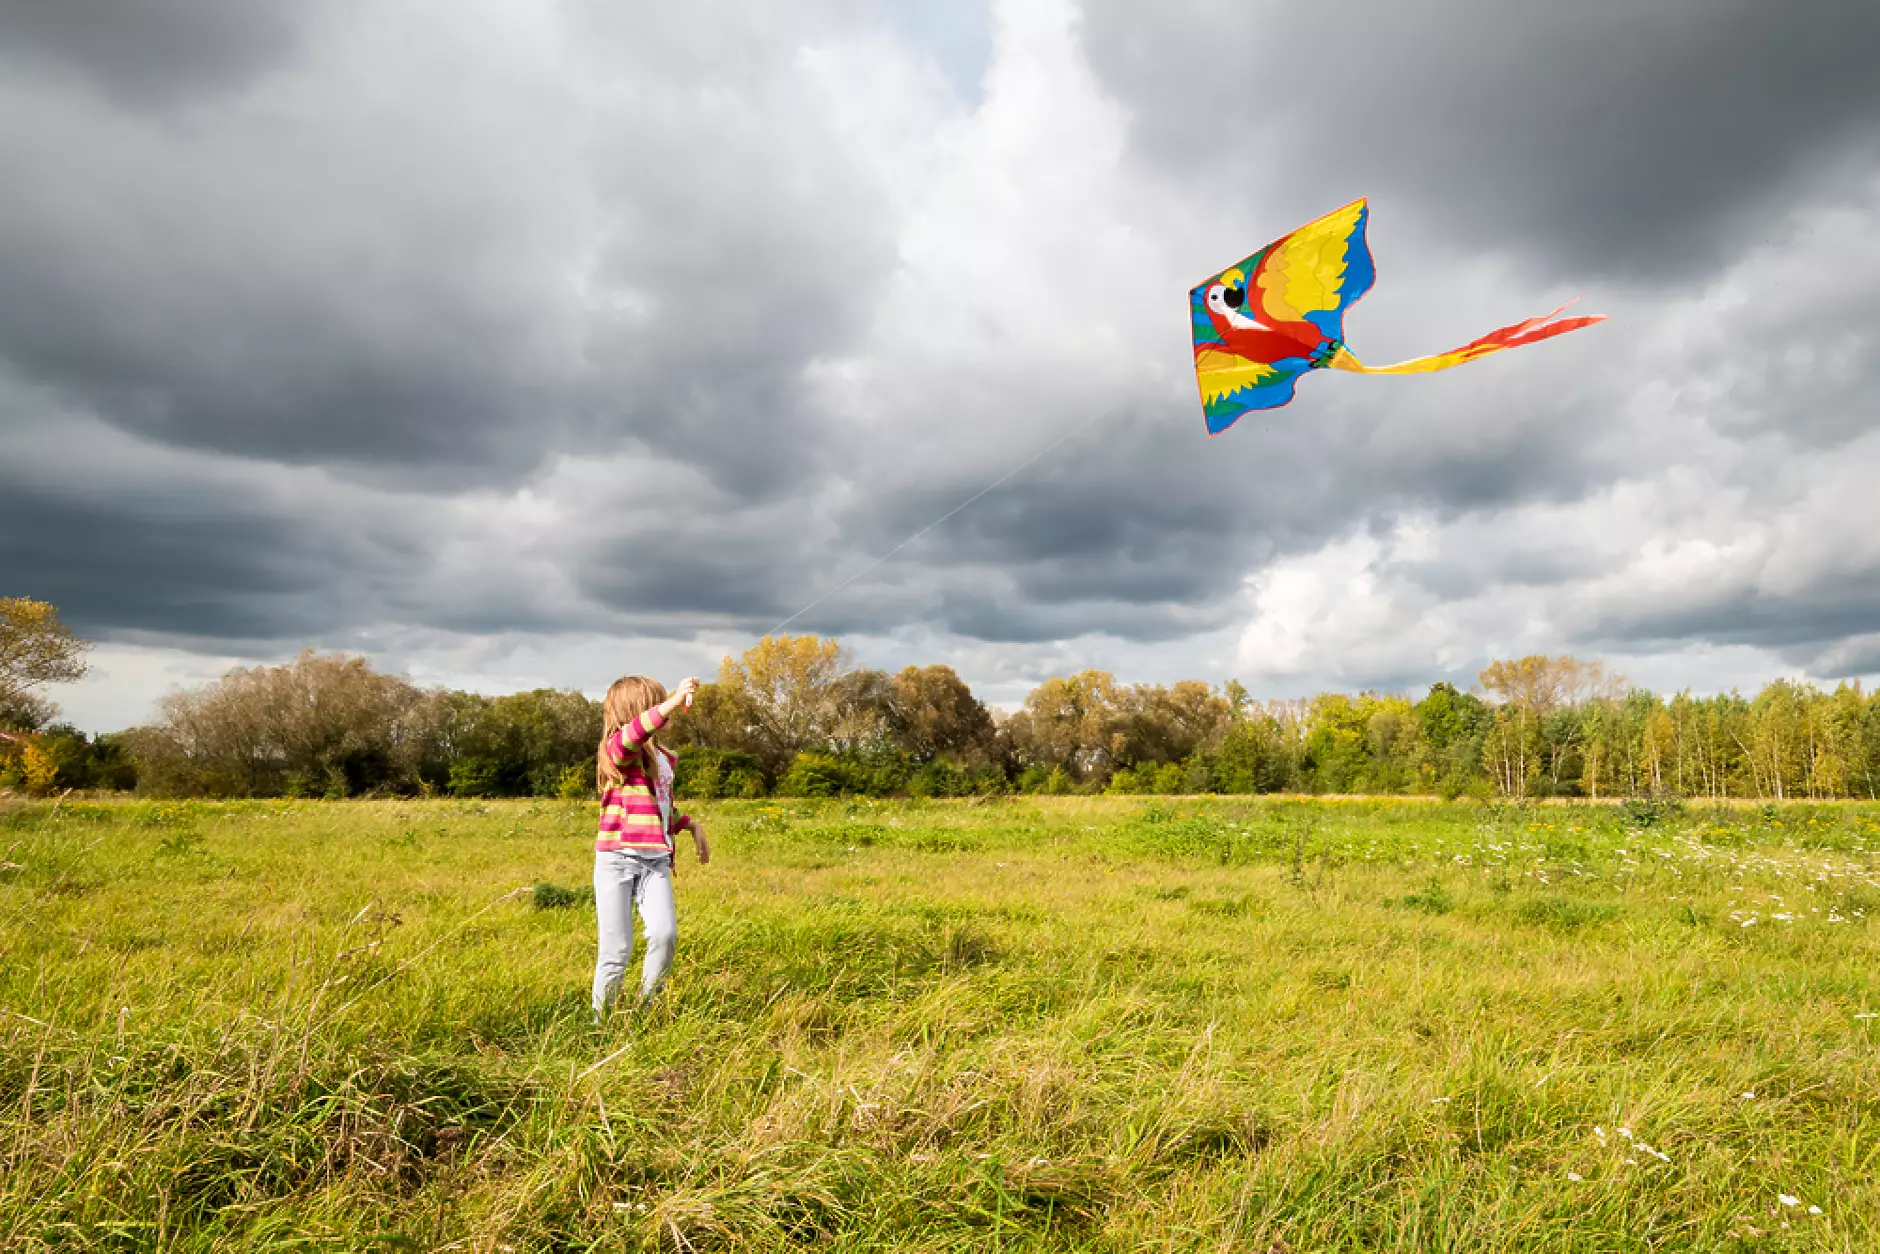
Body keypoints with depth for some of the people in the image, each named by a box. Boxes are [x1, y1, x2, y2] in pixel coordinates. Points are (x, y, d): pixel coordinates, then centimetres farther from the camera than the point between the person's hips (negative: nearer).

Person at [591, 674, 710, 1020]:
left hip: (655, 861, 5)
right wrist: (673, 702, -38)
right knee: (617, 949, -3)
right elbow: (633, 732, -32)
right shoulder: (619, 749, -6)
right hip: (616, 860, -5)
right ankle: (601, 1016, 16)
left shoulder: (662, 757, 18)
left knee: (664, 934, -14)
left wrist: (692, 826, 21)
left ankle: (646, 1005, 5)